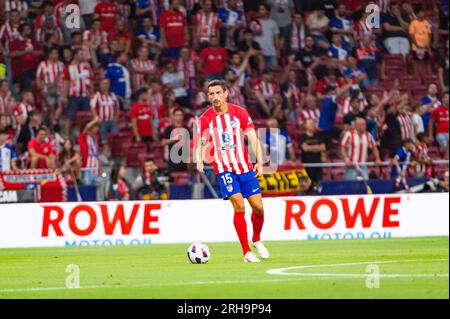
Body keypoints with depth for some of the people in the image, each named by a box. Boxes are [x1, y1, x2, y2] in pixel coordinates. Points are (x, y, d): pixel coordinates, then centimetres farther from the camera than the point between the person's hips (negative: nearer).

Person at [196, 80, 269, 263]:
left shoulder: (239, 113, 1)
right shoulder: (205, 119, -1)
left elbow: (253, 138, 1)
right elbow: (201, 144, 1)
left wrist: (259, 162, -11)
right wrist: (200, 160, -20)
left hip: (245, 166, 2)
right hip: (223, 168, -2)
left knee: (258, 207, 0)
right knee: (239, 206, -17)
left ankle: (257, 240, 29)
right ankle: (246, 252, -10)